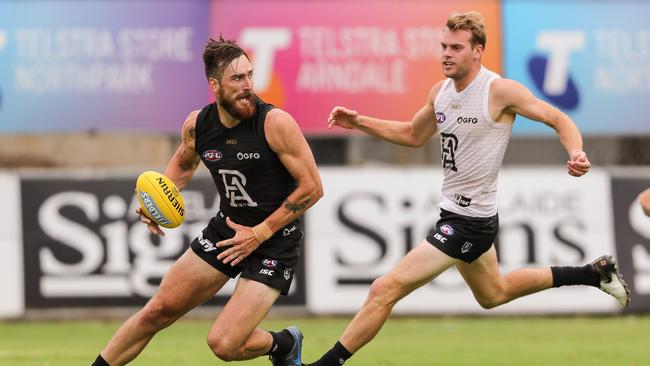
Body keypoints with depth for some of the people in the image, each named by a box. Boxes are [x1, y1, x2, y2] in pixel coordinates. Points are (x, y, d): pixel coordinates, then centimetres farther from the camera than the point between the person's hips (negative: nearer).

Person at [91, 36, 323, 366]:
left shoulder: (275, 123, -22)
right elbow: (183, 162, 19)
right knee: (158, 310, 7)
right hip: (225, 229, 5)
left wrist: (259, 233, -16)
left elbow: (312, 187, -17)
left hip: (275, 239, -5)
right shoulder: (197, 125, -5)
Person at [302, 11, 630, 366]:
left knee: (385, 289, -15)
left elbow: (559, 120, -12)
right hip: (453, 212, 9)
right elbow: (414, 135, 20)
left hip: (471, 222, -9)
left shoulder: (500, 91, -19)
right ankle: (595, 273, 41)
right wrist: (359, 122, 8)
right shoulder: (440, 91, 3)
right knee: (494, 294, 30)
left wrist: (577, 155, -32)